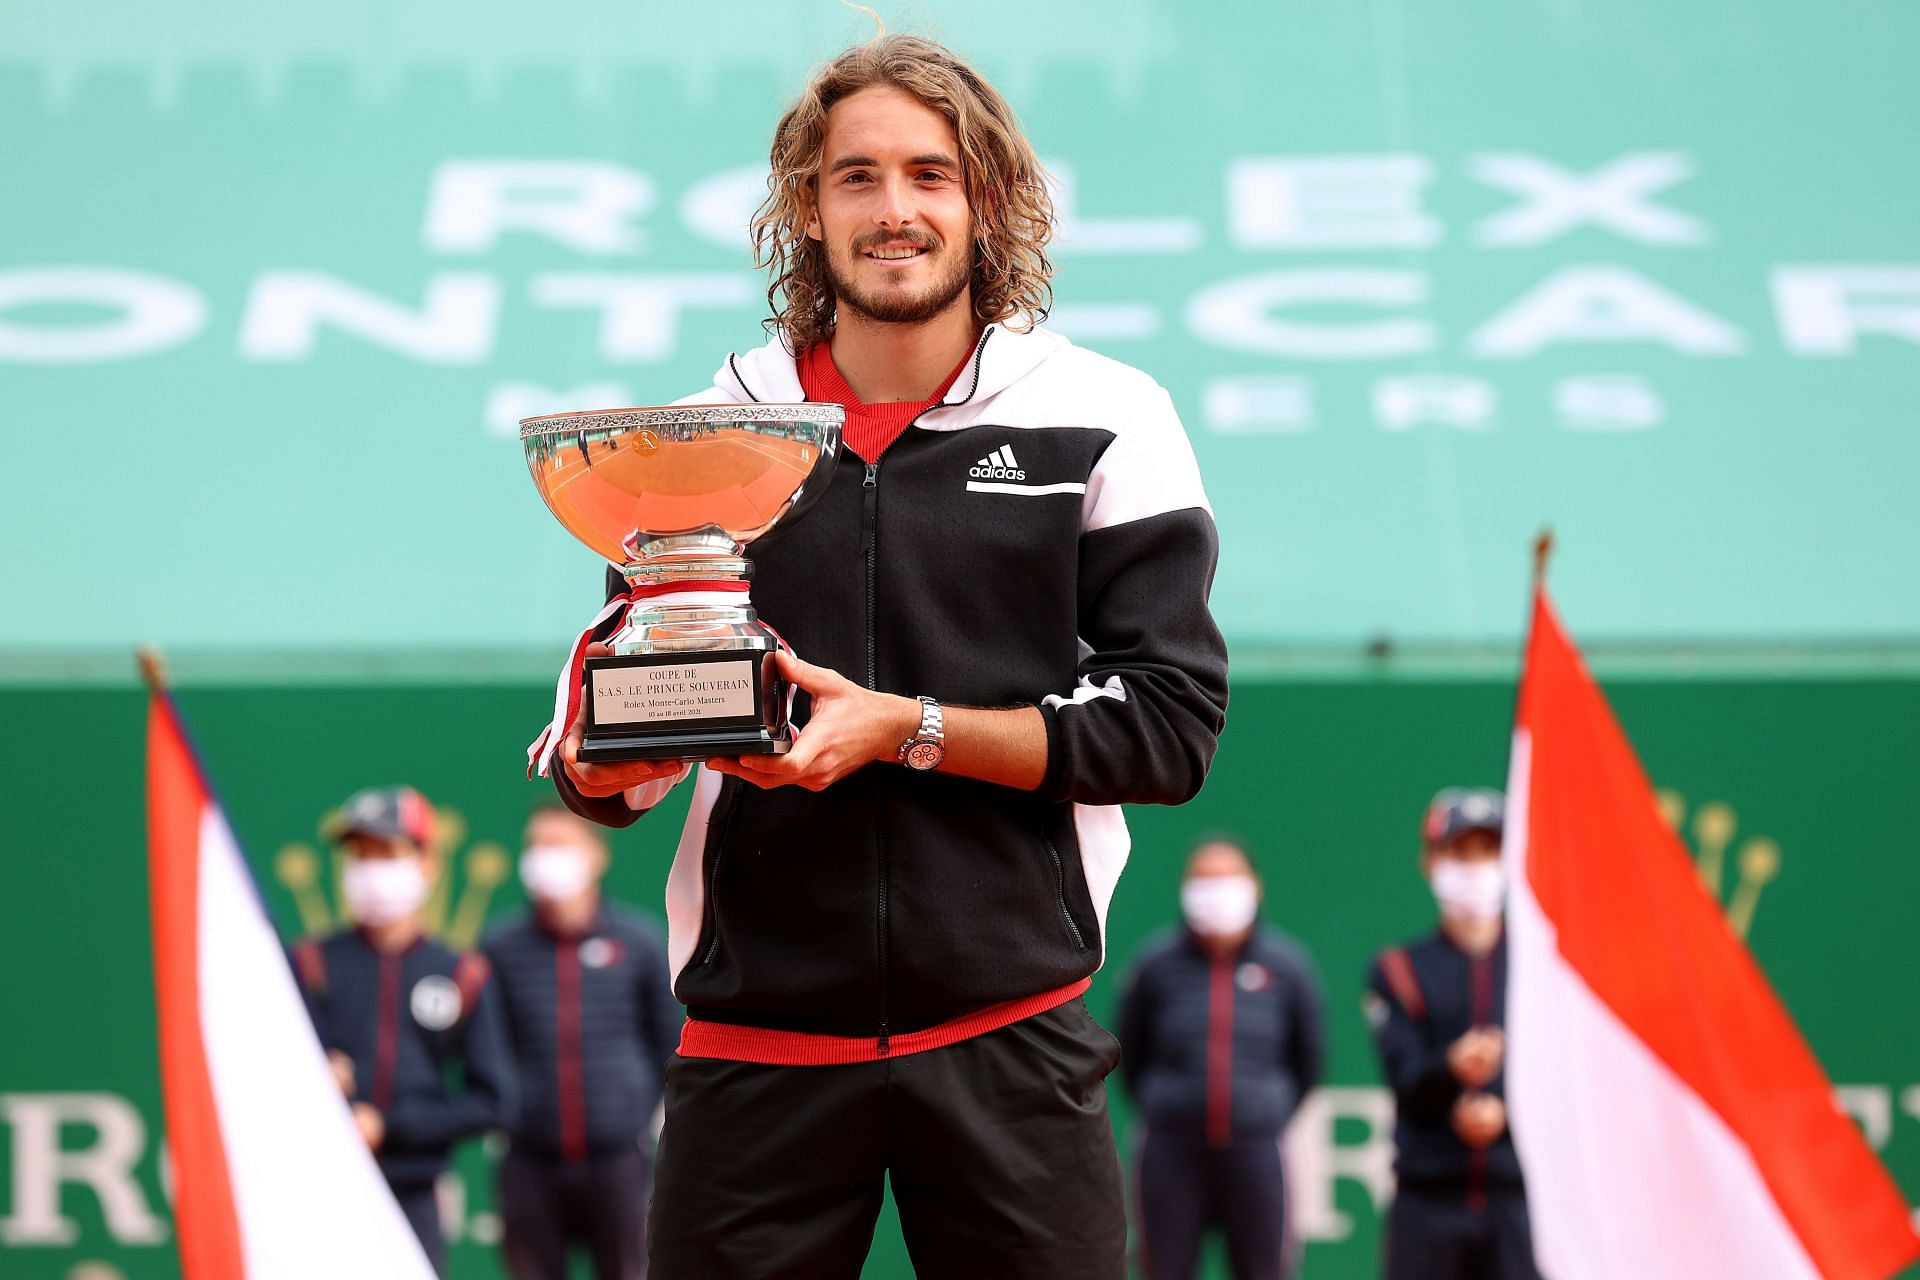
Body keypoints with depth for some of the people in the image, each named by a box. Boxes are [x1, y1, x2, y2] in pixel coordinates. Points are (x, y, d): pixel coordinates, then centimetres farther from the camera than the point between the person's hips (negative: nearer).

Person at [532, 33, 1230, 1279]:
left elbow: (1171, 725, -4)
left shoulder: (1103, 419, 2)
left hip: (1012, 1030, -1)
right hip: (756, 1038, 1)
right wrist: (597, 766, -8)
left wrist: (910, 729, -15)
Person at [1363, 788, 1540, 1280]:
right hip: (1428, 1197, 0)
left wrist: (1505, 1111, -15)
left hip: (1518, 1197, 1)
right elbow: (1406, 1081, -6)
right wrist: (1453, 1067, -28)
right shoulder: (1398, 972, 8)